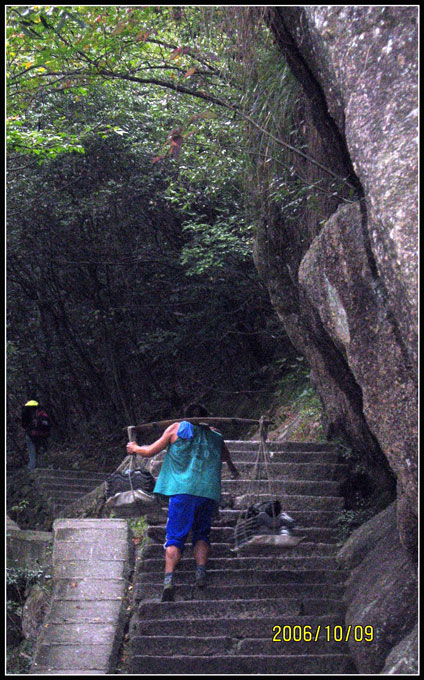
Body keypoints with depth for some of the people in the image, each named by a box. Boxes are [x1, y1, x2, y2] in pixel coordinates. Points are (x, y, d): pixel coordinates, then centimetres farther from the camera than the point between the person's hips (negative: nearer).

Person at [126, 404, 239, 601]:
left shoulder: (177, 428, 14)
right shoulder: (216, 438, 21)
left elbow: (150, 451, 17)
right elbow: (226, 457, 40)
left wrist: (134, 448, 37)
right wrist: (233, 469, 62)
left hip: (183, 490, -2)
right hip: (210, 492, 2)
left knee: (175, 536, -1)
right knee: (201, 533, 16)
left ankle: (169, 577, -19)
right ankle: (201, 570, -4)